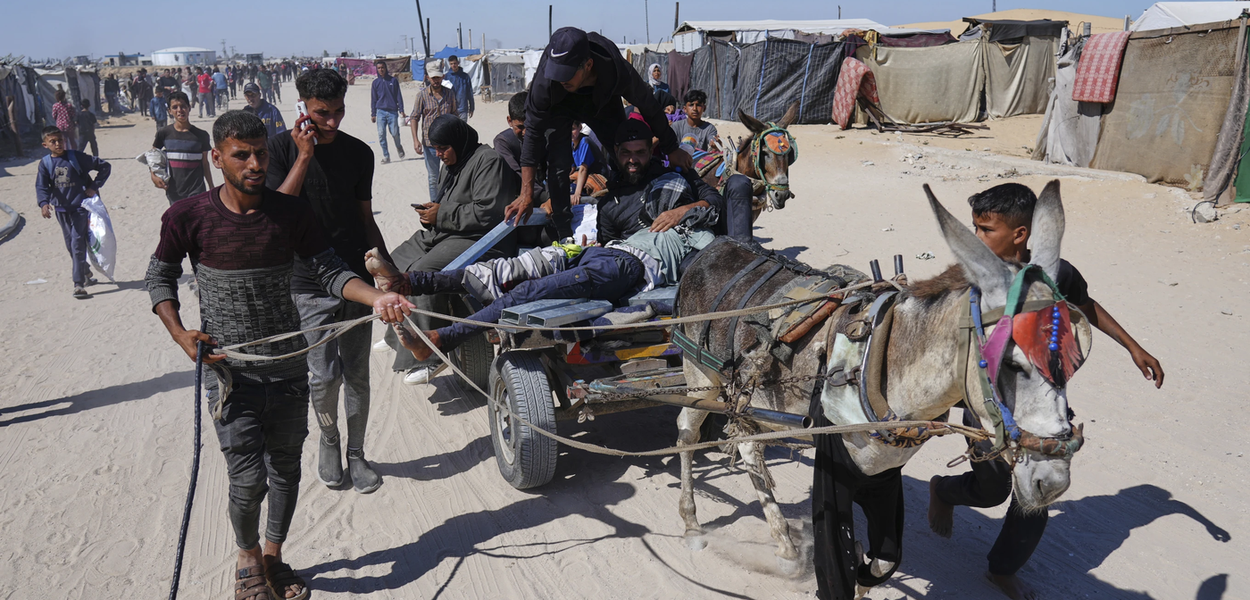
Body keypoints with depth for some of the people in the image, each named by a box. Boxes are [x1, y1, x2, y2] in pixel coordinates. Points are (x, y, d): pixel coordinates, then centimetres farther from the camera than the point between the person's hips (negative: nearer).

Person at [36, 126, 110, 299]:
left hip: (80, 207, -5)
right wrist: (44, 203, -26)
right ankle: (86, 274, 33)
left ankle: (79, 285, -13)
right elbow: (41, 186, -7)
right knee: (70, 246, 13)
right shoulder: (45, 163, 2)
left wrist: (94, 186, -7)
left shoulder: (76, 157, -6)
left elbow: (105, 166, -2)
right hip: (61, 209, 5)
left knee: (78, 244, -11)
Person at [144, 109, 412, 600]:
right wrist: (179, 333, -9)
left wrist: (376, 297, -21)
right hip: (230, 370, -2)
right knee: (248, 479, -3)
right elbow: (160, 276, 6)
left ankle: (274, 557, 38)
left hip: (289, 366, 3)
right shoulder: (188, 218, -8)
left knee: (286, 468, 14)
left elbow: (329, 270, -4)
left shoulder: (290, 212, -4)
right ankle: (248, 559, 27)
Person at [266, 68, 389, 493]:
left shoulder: (359, 152, 4)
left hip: (357, 278, 3)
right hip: (309, 284, -2)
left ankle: (356, 453, 25)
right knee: (324, 377, -3)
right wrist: (304, 156, -18)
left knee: (357, 375, 8)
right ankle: (329, 441, 25)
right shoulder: (282, 147, -4)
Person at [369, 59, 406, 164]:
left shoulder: (393, 80, 5)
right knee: (381, 134, -5)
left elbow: (399, 96, 6)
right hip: (381, 111, 2)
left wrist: (401, 110, -2)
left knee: (395, 133, -4)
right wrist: (373, 114, 7)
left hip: (393, 111, -1)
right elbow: (373, 99, 12)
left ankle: (399, 147, 28)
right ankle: (386, 156, 3)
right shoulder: (375, 83, 9)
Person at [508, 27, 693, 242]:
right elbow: (534, 132, -31)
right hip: (559, 106, -1)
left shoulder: (619, 72, -39)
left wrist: (672, 149, -6)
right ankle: (563, 236, -4)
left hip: (602, 101, 2)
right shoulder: (545, 80, -40)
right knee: (559, 164, -17)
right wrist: (526, 194, -33)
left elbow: (649, 107, -20)